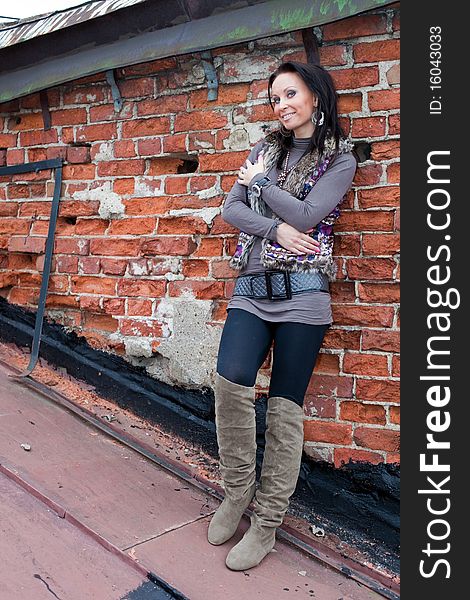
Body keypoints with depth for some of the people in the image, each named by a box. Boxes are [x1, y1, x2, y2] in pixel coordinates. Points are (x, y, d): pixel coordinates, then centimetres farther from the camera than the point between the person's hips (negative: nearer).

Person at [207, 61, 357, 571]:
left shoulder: (340, 160, 5)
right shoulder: (264, 150, 17)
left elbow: (306, 215, -10)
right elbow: (230, 209, 7)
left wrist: (260, 182, 1)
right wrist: (275, 229, -10)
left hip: (303, 294, -3)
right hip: (251, 289, 3)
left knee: (284, 408, 0)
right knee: (230, 383, -17)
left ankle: (267, 524, 11)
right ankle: (237, 491, 6)